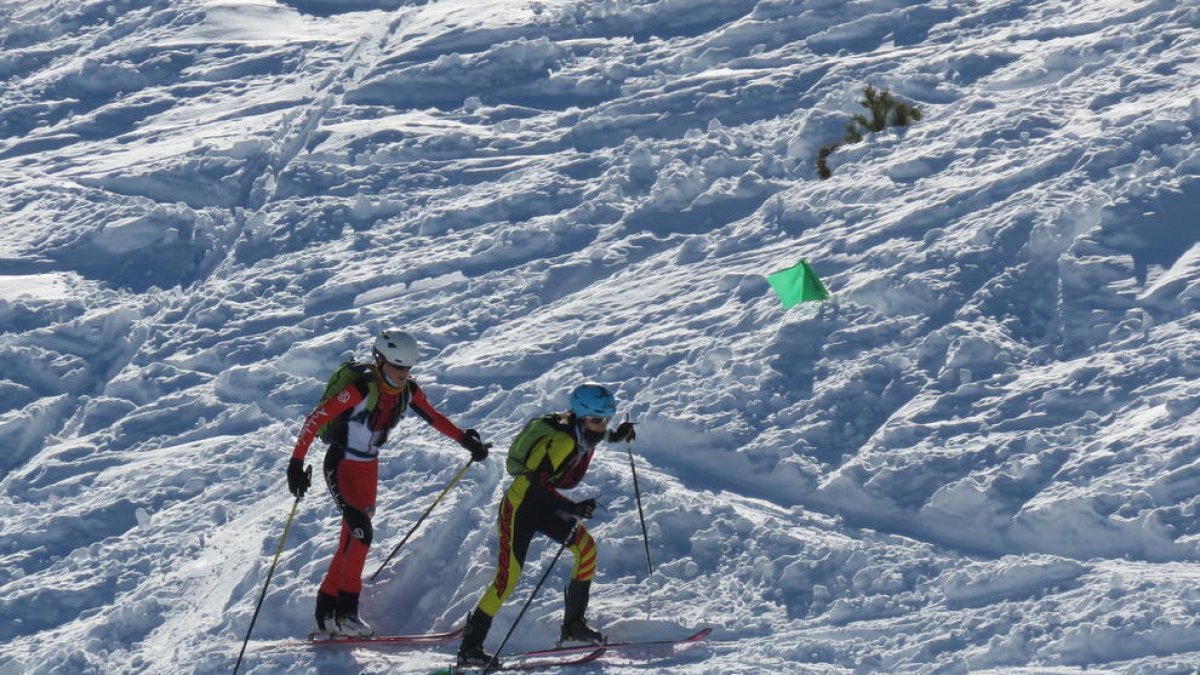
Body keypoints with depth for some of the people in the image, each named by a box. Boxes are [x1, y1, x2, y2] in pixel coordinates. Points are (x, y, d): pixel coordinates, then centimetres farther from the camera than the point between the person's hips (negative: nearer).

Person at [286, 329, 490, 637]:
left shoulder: (408, 391, -5)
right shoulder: (361, 388, -25)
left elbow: (434, 418, 11)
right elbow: (315, 419, -24)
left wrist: (466, 440, 4)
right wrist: (297, 462, -27)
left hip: (368, 467, 7)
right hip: (341, 465, -7)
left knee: (351, 540, 9)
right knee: (361, 532, -19)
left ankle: (326, 611, 17)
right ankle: (345, 612, -15)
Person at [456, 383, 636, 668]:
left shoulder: (583, 429, -4)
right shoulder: (562, 440, -30)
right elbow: (538, 483, -33)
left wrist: (615, 436, 9)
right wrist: (573, 509, -39)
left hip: (545, 506, 9)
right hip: (520, 505, -9)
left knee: (586, 548, -3)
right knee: (507, 578, -11)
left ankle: (573, 625, 8)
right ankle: (470, 647, -3)